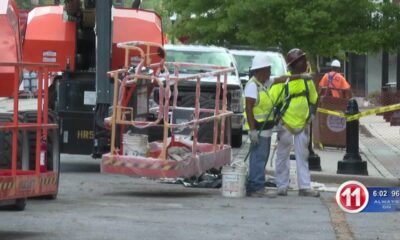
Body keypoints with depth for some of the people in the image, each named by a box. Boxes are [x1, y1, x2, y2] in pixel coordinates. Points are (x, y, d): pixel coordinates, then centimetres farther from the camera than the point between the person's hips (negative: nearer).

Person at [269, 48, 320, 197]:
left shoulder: (307, 80, 5)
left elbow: (313, 99, 19)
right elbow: (271, 100, -10)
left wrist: (310, 114, 9)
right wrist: (278, 117, -10)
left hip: (303, 124, 5)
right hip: (286, 124, -5)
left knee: (303, 157, 5)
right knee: (283, 156, 4)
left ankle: (304, 187, 6)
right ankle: (282, 186, 11)